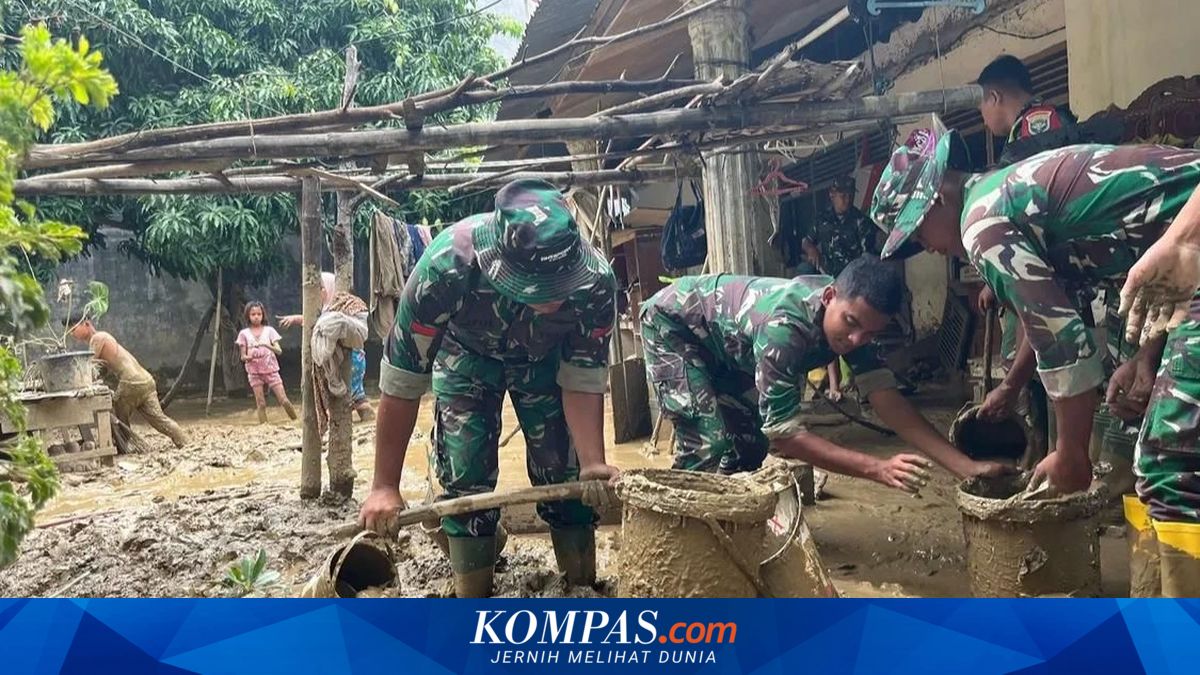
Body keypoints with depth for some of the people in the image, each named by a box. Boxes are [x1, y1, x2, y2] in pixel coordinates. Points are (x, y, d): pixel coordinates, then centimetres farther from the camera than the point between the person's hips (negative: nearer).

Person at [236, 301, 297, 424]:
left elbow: (279, 351, -7)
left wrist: (267, 346, -26)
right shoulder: (244, 333, 3)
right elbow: (242, 356, 3)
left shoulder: (269, 330, 2)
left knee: (284, 401, -6)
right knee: (261, 404, -2)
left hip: (271, 370, -1)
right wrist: (247, 357, -21)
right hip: (254, 372, 1)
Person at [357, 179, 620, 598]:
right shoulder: (446, 266, -43)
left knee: (564, 469, -3)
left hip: (546, 357, 1)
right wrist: (385, 485, -26)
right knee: (464, 475, -7)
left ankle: (584, 589, 16)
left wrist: (592, 461, -35)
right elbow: (402, 381, -32)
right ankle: (472, 594, 10)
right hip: (466, 352, -1)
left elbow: (583, 381, -22)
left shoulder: (595, 281, -38)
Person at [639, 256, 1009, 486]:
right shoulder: (784, 328, -41)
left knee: (751, 442, 3)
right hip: (672, 322, -8)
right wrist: (878, 469, -46)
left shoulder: (852, 310, -18)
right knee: (709, 445, -20)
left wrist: (965, 465, -28)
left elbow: (886, 398, -20)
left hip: (722, 346, 8)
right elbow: (783, 432, -39)